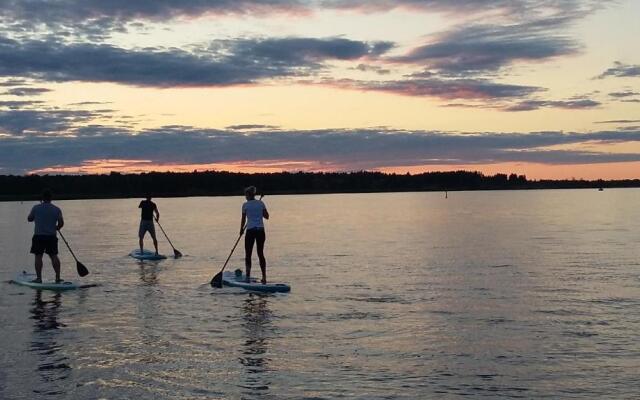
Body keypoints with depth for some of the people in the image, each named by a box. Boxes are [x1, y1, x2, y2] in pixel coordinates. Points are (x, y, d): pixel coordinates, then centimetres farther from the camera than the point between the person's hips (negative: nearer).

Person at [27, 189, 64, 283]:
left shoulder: (36, 208, -3)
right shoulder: (56, 209, 0)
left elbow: (29, 219, 9)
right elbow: (61, 223, -5)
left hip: (39, 236, -2)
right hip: (52, 236, 2)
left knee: (38, 256, 3)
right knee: (54, 256, 7)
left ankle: (39, 277, 1)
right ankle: (58, 277, 6)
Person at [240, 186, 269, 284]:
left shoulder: (245, 205, -3)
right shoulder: (261, 203, 4)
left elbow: (243, 220, 2)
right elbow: (267, 216, 5)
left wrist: (241, 229, 17)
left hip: (250, 231, -3)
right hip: (260, 230, 3)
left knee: (248, 254, 6)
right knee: (261, 254, 10)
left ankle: (248, 276, -2)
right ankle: (264, 277, 7)